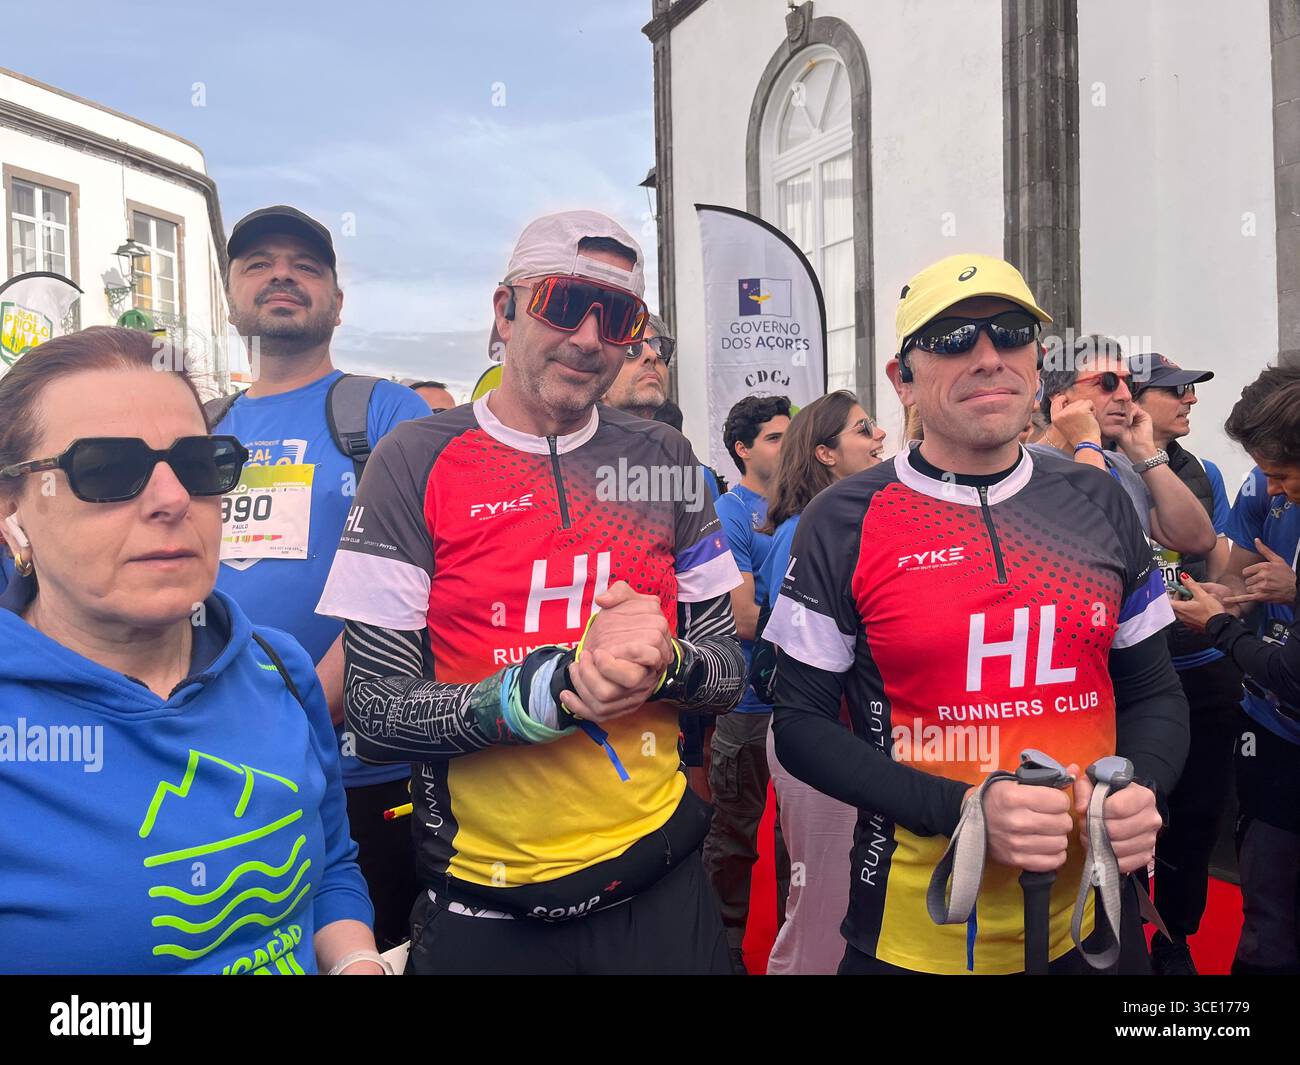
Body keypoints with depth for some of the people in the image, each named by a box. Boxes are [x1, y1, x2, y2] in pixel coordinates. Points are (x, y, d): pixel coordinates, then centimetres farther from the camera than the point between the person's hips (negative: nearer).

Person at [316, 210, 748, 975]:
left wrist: (664, 662, -20)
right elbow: (377, 716, -12)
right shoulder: (418, 462, -9)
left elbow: (730, 671, 3)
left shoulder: (665, 461, 1)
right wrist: (552, 685, -26)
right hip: (483, 910, -2)